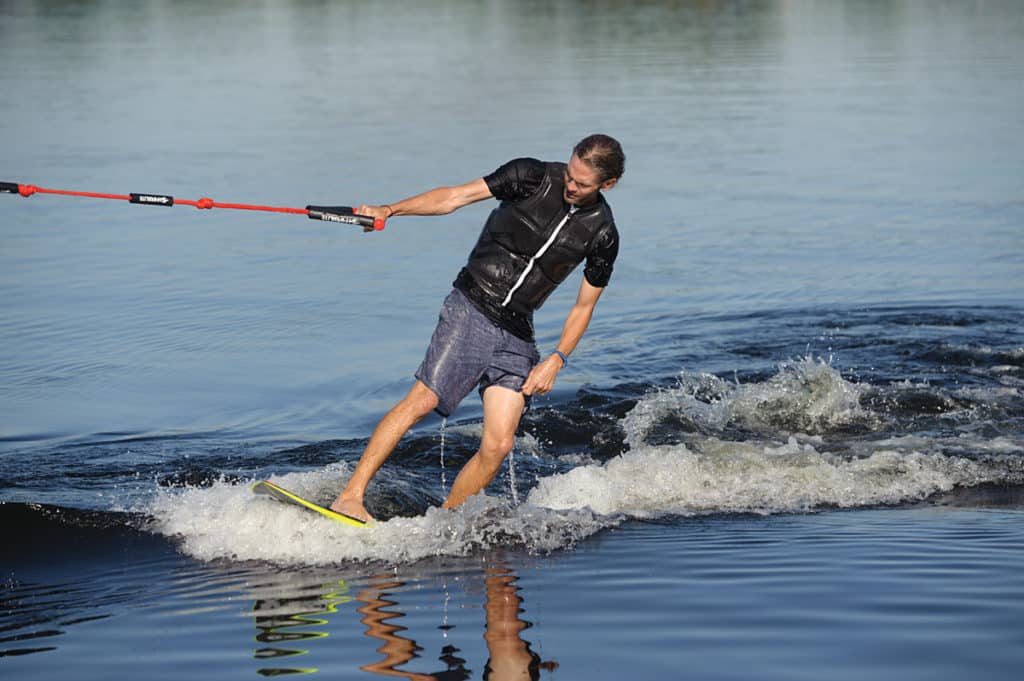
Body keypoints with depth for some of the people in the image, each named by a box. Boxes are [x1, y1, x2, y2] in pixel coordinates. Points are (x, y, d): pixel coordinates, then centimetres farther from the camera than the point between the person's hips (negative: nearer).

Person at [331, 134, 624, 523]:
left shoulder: (602, 236, 2)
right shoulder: (534, 176, -4)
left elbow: (583, 307, 11)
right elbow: (455, 197, -6)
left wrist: (556, 361, -2)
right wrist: (390, 210, -18)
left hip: (516, 335, 3)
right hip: (471, 306, -3)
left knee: (498, 446, -10)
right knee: (422, 401, -19)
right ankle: (350, 497, -22)